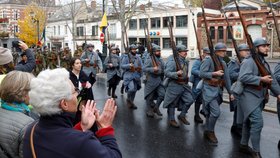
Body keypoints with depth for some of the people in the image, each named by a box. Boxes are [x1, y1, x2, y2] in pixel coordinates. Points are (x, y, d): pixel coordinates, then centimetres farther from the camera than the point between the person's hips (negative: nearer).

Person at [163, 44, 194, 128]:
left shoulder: (185, 61, 10)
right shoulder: (173, 61, -16)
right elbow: (166, 73, -20)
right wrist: (176, 73, -32)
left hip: (184, 85, 8)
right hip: (175, 85, -8)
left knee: (189, 100, 3)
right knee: (172, 103, 4)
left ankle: (182, 116, 22)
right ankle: (171, 120, 20)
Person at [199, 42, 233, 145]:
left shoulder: (223, 63, 13)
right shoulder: (208, 60, -9)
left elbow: (226, 78, 15)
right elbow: (201, 74, -14)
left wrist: (230, 92, 14)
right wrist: (215, 73, -19)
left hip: (218, 90, 7)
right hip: (209, 89, -7)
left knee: (211, 112, 11)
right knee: (216, 112, -15)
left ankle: (207, 132, 25)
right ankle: (210, 132, 4)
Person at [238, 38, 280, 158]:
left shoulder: (265, 63, 16)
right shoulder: (249, 61, -14)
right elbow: (243, 77, -27)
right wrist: (261, 79, -25)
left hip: (260, 98, 9)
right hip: (250, 97, -9)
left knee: (249, 122, 16)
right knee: (258, 122, -13)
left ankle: (243, 145, 28)